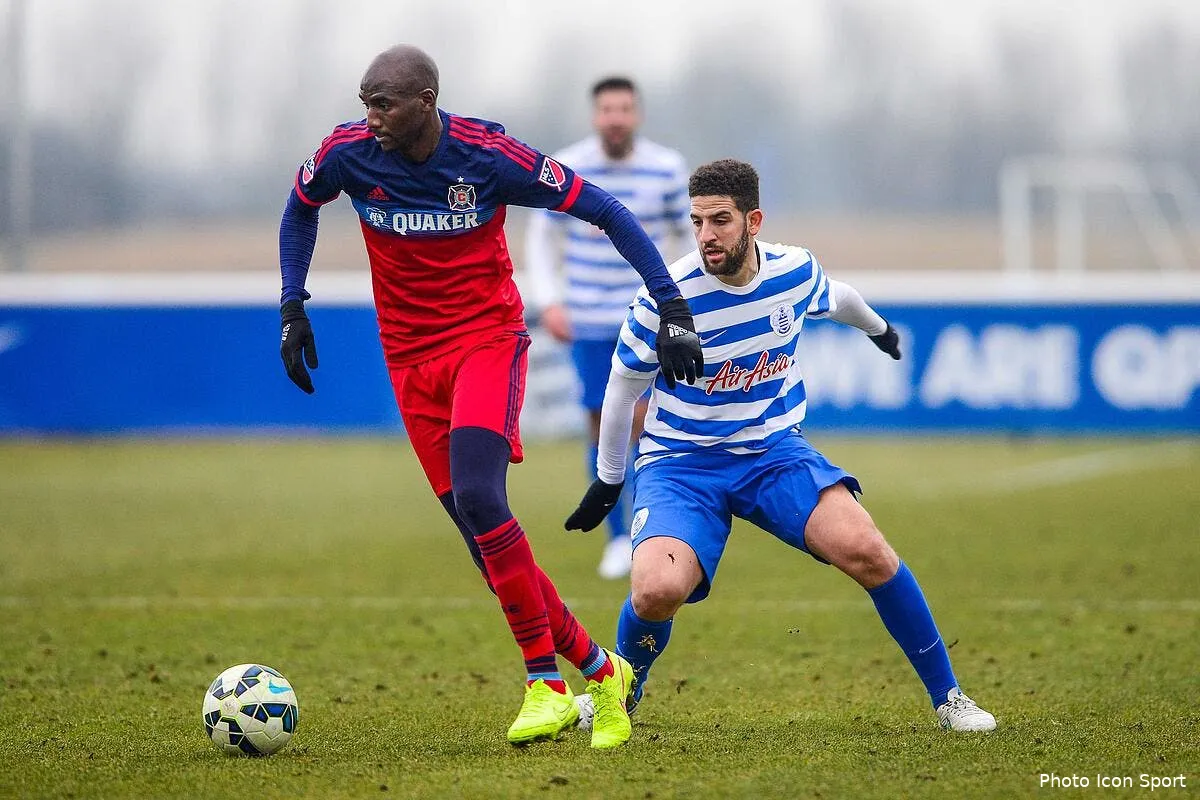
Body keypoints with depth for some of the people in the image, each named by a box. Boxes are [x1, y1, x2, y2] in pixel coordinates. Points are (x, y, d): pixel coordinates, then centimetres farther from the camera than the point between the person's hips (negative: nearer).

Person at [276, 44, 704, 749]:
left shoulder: (489, 155, -17)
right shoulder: (347, 153, -7)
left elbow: (606, 212, -10)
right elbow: (301, 210, 17)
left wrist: (673, 307, -15)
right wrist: (293, 308, 8)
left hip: (488, 338, -4)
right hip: (411, 358, 4)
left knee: (477, 497, -27)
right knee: (481, 533, 0)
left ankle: (547, 682, -17)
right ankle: (597, 668, 15)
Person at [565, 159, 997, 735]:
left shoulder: (795, 271, -7)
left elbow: (837, 298, 20)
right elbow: (624, 383, 0)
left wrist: (879, 328, 42)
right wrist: (608, 479, 11)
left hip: (775, 451, 2)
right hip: (681, 462, -2)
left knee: (865, 550, -24)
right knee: (656, 593, -29)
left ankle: (947, 696, -6)